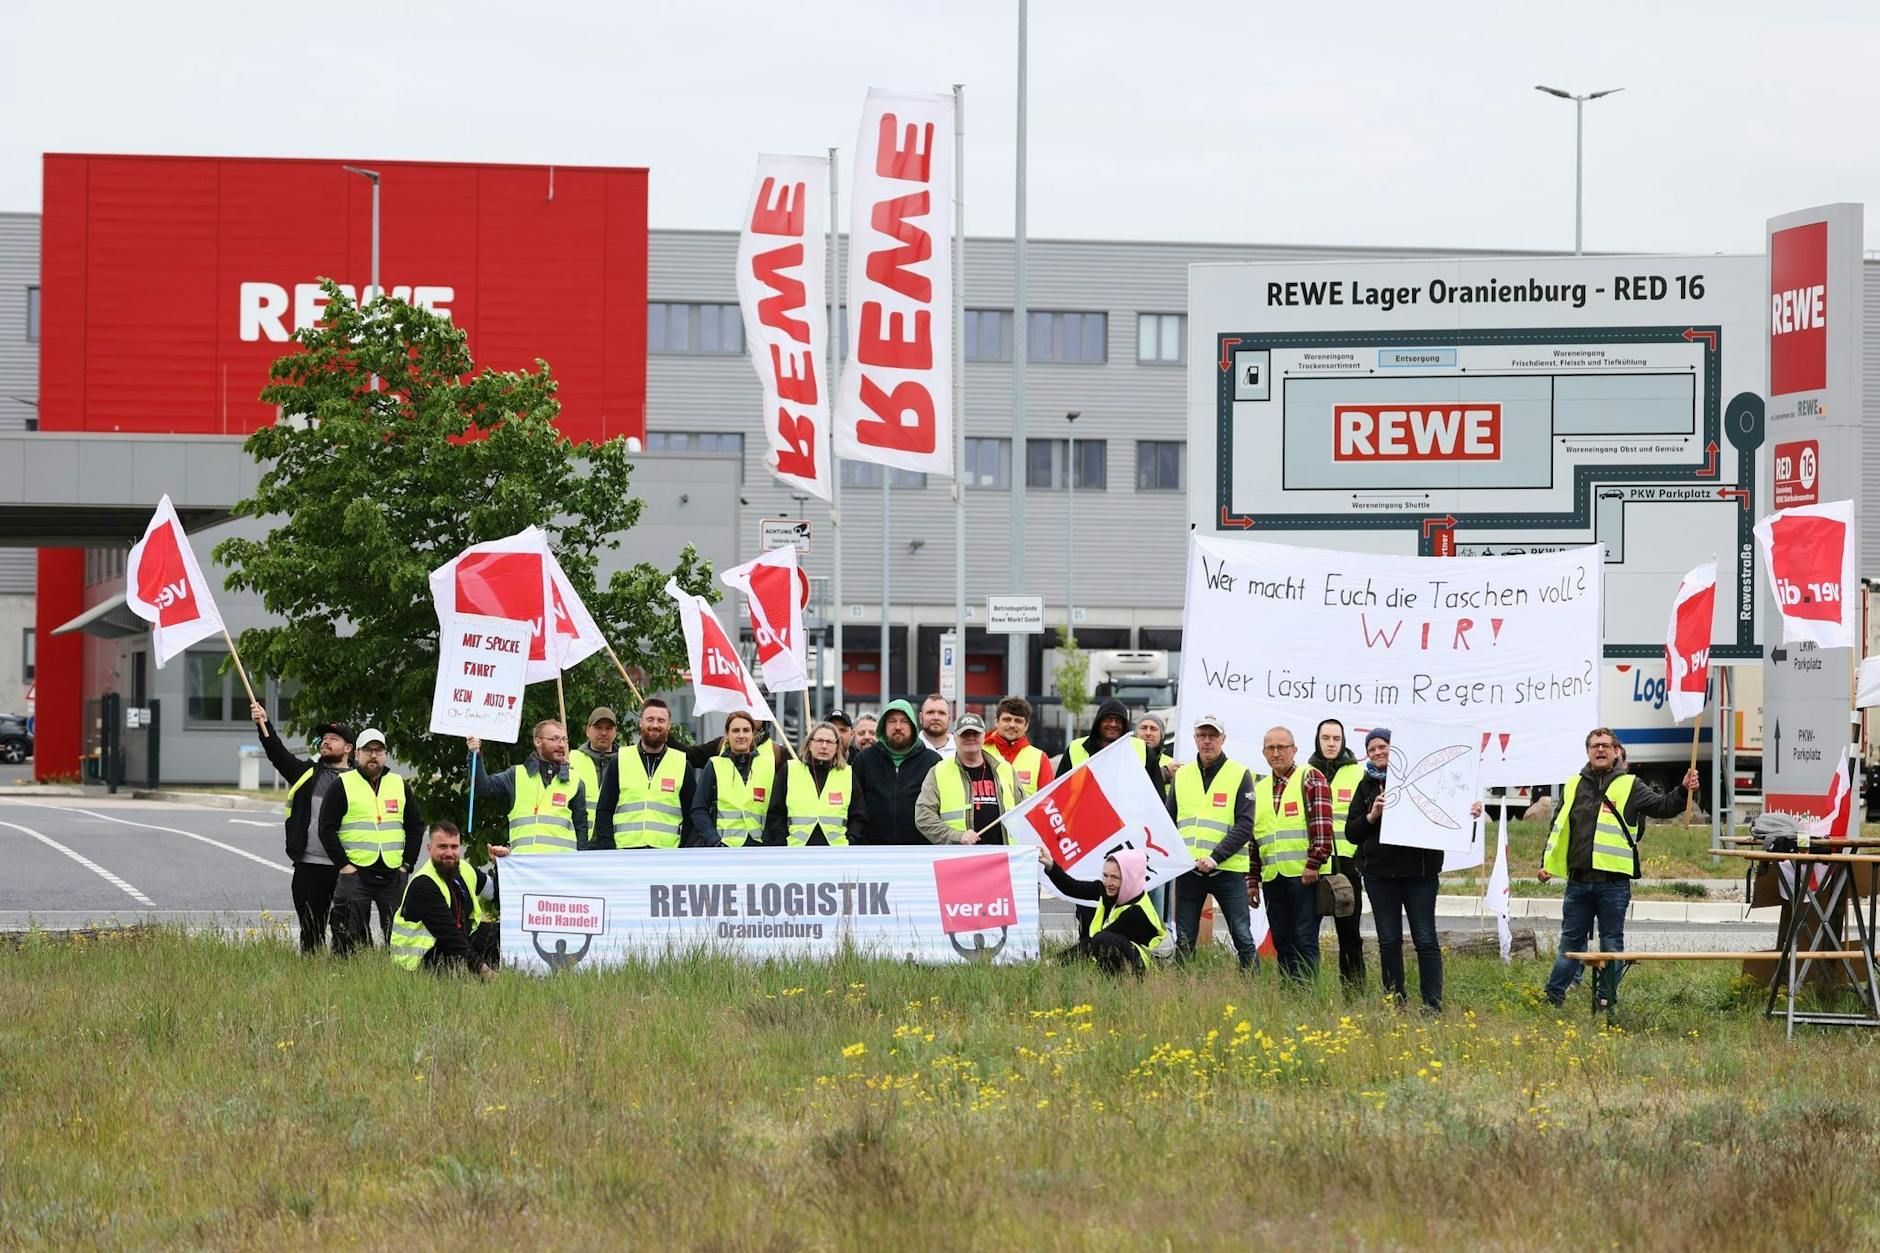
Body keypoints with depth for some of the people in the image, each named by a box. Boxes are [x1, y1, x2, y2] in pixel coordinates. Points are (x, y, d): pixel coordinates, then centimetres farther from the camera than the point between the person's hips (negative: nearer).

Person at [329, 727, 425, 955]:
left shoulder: (398, 785, 13)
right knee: (352, 939, -5)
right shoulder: (343, 784, 2)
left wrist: (407, 864, 6)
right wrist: (342, 865, -8)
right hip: (354, 873, -3)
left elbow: (416, 826, 17)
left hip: (393, 874, 3)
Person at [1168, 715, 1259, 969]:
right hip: (1187, 870, 4)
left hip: (1228, 870, -4)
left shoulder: (1240, 775, 0)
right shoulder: (1182, 775, 13)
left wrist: (1215, 857, -17)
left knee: (1243, 939, -4)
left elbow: (1245, 826, -7)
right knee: (1183, 941, 6)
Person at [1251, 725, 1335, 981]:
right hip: (1272, 878, 6)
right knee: (1282, 943, 7)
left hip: (1304, 875, -6)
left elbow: (1322, 825, -9)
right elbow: (1251, 835, 22)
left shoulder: (1310, 778, 0)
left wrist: (1313, 864, -17)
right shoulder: (1258, 789, 19)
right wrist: (1251, 879, 17)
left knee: (1305, 941, -8)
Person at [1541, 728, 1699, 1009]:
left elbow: (1662, 806, -4)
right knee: (1571, 941, 10)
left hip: (1614, 883, -3)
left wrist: (1684, 792, -22)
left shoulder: (1630, 787, 3)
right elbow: (1558, 828, 17)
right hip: (1579, 880, 3)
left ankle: (1607, 1001, 12)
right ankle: (1553, 995, 16)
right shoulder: (1573, 787, 12)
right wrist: (1548, 864, 11)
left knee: (1612, 943, 4)